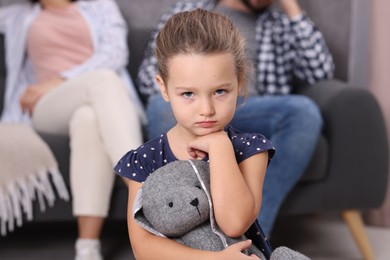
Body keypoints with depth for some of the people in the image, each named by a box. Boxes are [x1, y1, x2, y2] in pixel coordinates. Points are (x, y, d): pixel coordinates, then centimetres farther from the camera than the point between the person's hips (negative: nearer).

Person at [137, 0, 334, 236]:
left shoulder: (281, 25, 25)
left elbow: (320, 71, 8)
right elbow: (150, 71, 13)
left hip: (251, 115, 1)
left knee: (304, 111, -31)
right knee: (164, 106, -36)